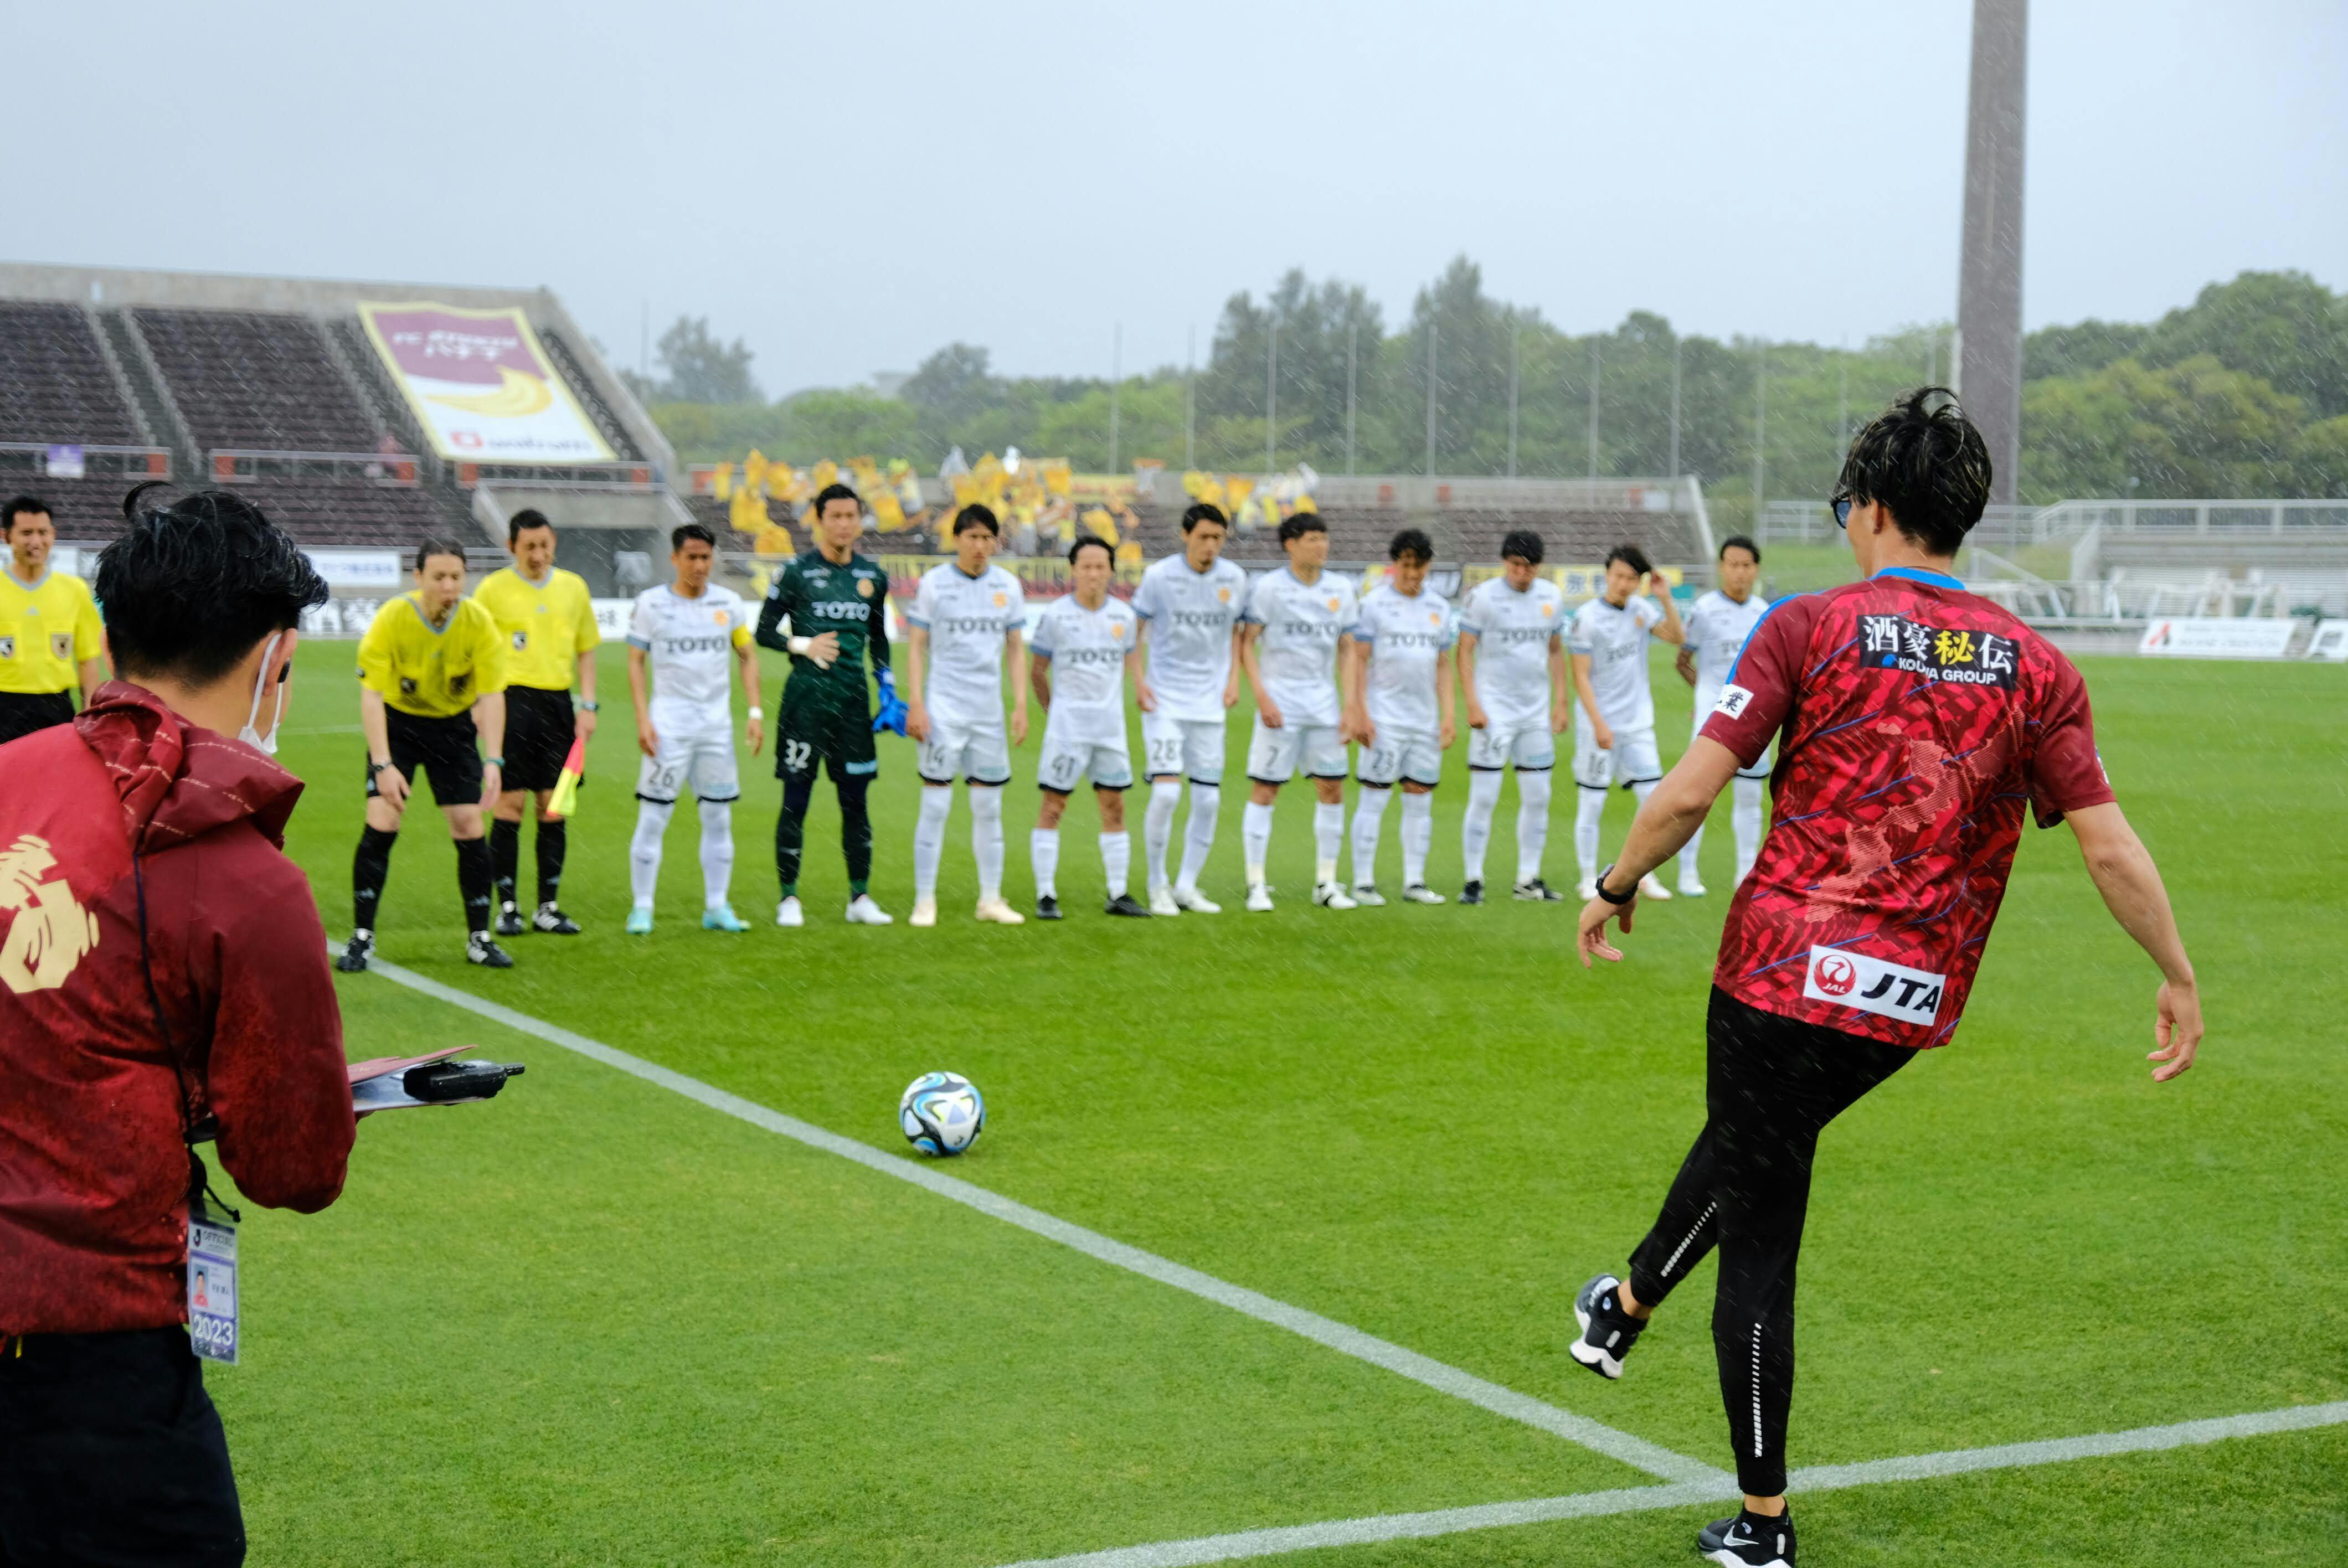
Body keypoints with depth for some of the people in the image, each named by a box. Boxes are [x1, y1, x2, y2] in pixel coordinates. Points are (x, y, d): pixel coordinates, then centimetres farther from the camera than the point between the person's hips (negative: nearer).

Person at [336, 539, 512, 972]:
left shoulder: (479, 622, -18)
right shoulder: (391, 620, -23)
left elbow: (492, 695, -16)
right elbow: (371, 695, -23)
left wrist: (494, 761, -26)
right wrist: (383, 765, -31)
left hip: (453, 726, 2)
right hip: (397, 722, -1)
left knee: (469, 827, -5)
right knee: (381, 824, -12)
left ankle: (480, 939, 9)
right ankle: (362, 938, -1)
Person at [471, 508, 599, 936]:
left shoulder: (573, 587, 10)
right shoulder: (493, 589, 0)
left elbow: (586, 650, 17)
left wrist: (589, 706, 8)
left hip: (557, 702, 4)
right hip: (512, 699, -4)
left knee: (554, 806, 5)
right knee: (510, 804, -4)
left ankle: (548, 908, 13)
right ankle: (508, 907, 4)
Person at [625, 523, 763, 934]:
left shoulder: (729, 603, 7)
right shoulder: (651, 604, -1)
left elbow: (747, 656, 14)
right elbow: (635, 662, 1)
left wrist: (755, 711, 4)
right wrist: (642, 719, -8)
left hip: (717, 723, 3)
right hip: (668, 724, -3)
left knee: (719, 816, 6)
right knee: (653, 816, -5)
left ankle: (717, 907, 15)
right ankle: (642, 908, 2)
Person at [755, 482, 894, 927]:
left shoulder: (873, 576, 10)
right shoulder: (797, 571, -2)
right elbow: (764, 631, 1)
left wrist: (888, 689, 11)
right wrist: (804, 645, -14)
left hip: (853, 698, 4)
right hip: (806, 696, -4)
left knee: (855, 798, 6)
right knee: (796, 798, -1)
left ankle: (860, 897, 14)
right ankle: (789, 899, 5)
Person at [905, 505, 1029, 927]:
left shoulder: (1008, 586, 7)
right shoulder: (934, 582, -3)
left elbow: (1016, 649, 12)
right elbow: (915, 646, -1)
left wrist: (1021, 706, 5)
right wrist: (916, 704, -9)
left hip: (989, 712, 4)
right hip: (943, 711, -4)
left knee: (989, 808, 8)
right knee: (935, 805, -4)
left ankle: (990, 899, 16)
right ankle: (924, 900, 2)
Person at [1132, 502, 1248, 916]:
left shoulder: (1234, 579, 3)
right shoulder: (1159, 576, -7)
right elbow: (1134, 628, 3)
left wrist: (1233, 679, 8)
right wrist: (1138, 680, -7)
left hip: (1210, 705, 4)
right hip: (1165, 702, -4)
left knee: (1208, 799, 3)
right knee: (1166, 792, -14)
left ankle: (1187, 887, 16)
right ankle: (1157, 886, 2)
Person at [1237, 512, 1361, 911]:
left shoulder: (1341, 590, 8)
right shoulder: (1268, 587, -5)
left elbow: (1347, 650, 12)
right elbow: (1246, 643, -5)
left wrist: (1349, 705, 4)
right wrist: (1262, 697, -14)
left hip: (1324, 705, 4)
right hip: (1279, 705, -4)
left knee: (1332, 789, 3)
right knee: (1264, 791, -4)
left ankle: (1326, 883, 12)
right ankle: (1256, 885, 3)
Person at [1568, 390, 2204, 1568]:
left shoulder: (1809, 628, -8)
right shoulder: (2037, 669, 1)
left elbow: (1690, 791, -11)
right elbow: (2109, 849, -1)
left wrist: (1615, 888, 5)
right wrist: (2179, 979, 11)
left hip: (1785, 972, -4)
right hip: (1914, 1000, 5)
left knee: (1760, 1246, 6)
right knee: (1751, 1137, 32)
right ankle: (1628, 1307, 51)